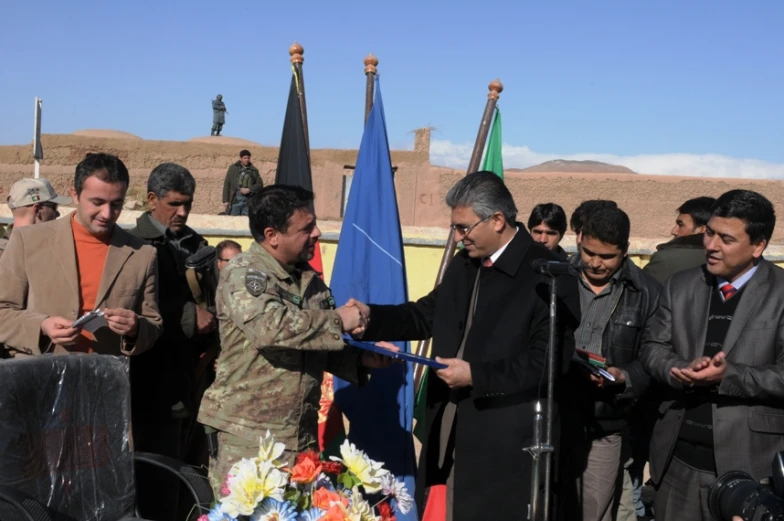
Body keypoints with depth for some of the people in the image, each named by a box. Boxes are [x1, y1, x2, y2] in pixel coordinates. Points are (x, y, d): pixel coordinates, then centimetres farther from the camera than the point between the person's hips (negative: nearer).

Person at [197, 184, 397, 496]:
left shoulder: (309, 279, 10)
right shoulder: (243, 274, -12)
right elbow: (269, 326, -30)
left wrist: (362, 358, -2)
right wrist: (338, 320, -21)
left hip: (301, 433, 7)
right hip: (247, 435, -6)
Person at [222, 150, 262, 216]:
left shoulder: (254, 170, 11)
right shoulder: (233, 168, 7)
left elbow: (260, 184, 10)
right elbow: (226, 184, 5)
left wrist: (249, 189, -8)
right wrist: (225, 200, -2)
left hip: (248, 200, 1)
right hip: (235, 200, -1)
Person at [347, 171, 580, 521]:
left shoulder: (547, 275, -13)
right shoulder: (463, 265, 11)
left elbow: (550, 360, -18)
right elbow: (427, 315, 19)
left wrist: (476, 376, -20)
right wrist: (370, 316, 4)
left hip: (505, 442, -7)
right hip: (449, 432, 7)